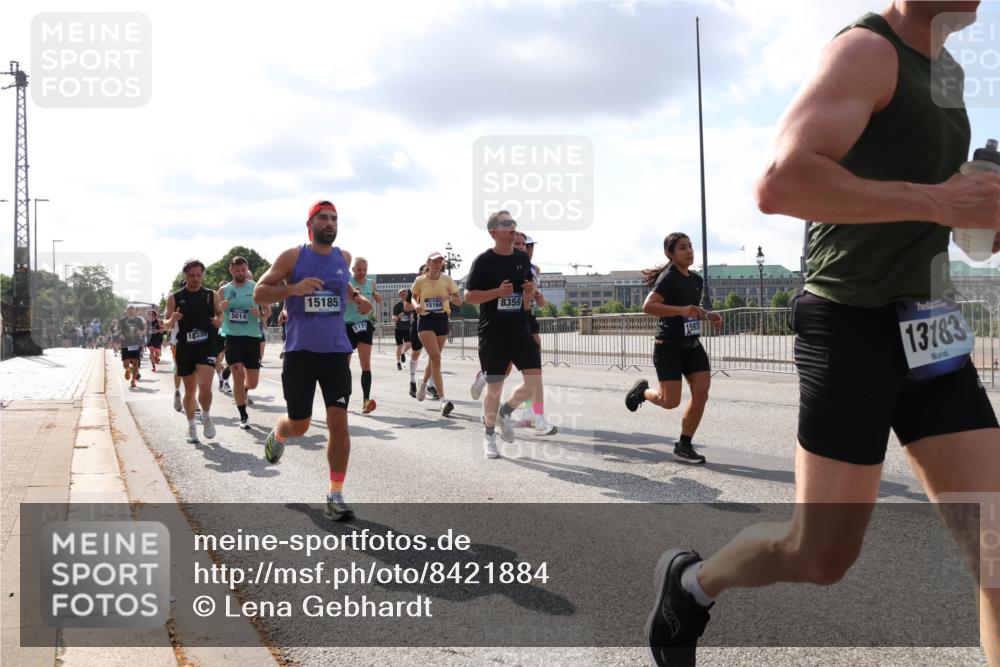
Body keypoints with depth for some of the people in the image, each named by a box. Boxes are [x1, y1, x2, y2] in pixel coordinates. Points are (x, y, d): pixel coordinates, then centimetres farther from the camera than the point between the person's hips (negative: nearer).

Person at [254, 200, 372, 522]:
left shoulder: (343, 257, 8)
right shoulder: (293, 256, -4)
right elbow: (259, 293, -5)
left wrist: (357, 298, 9)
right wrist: (293, 288, -21)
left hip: (336, 351, 3)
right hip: (300, 351, -2)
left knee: (338, 421, -7)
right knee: (299, 425, 7)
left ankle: (335, 496, 2)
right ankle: (277, 434, 45)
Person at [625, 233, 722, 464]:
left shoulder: (696, 279, 11)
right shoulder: (668, 278, -14)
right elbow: (648, 306, -27)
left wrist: (708, 315, 7)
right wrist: (681, 310, -34)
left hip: (692, 345, 7)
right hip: (669, 346, -7)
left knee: (702, 392, -6)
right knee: (670, 401, -7)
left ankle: (683, 446, 5)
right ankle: (642, 391, 27)